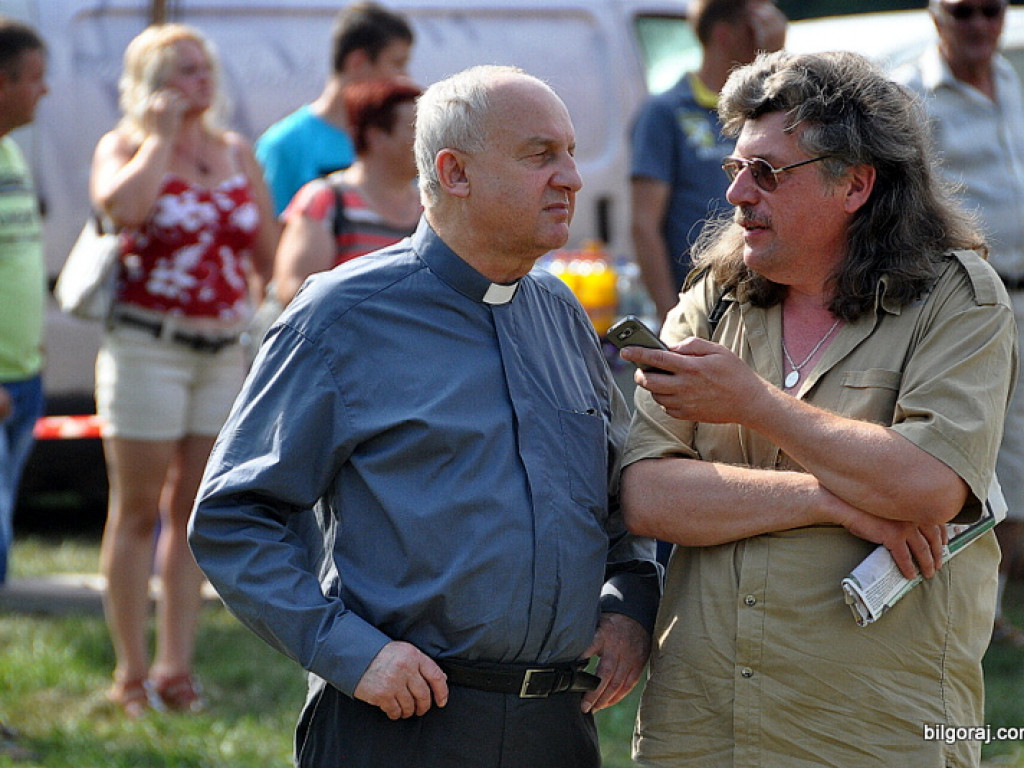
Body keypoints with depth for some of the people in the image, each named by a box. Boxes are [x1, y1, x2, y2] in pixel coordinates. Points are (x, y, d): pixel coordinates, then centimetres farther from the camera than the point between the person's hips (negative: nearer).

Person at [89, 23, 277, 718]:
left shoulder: (238, 153, 12)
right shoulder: (124, 146, -2)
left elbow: (269, 253, 15)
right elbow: (121, 205, -25)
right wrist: (160, 136, -14)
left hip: (223, 350, 5)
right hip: (147, 345, -5)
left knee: (193, 511, 7)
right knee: (138, 512, 1)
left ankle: (176, 666, 12)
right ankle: (132, 672, 6)